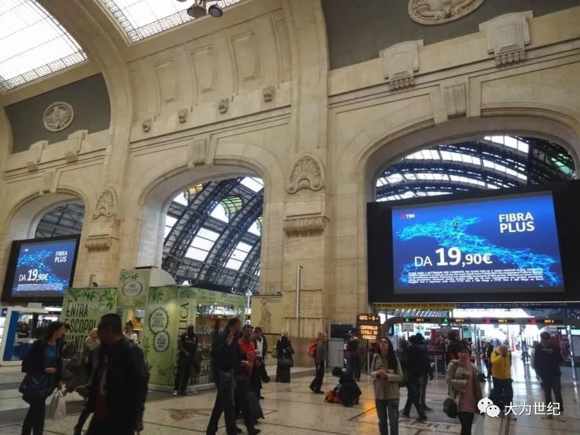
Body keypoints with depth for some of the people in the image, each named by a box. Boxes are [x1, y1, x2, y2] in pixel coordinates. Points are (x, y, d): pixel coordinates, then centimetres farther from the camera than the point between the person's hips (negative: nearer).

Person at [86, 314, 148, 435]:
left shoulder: (131, 351, -17)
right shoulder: (104, 349, 8)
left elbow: (140, 384, -18)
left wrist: (137, 415, -17)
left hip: (121, 418, -8)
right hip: (101, 414, 8)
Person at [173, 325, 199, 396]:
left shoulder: (195, 337, 8)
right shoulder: (183, 335, -4)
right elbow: (179, 345, -7)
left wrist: (194, 357, 8)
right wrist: (185, 351, -19)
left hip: (191, 358, 4)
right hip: (183, 357, -4)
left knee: (187, 374, 6)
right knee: (180, 373, -4)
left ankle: (183, 389, 14)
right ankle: (176, 389, 1)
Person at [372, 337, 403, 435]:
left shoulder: (394, 358, -8)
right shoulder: (376, 357, -2)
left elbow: (400, 376, -8)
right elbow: (371, 373, 3)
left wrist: (387, 376, -21)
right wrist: (377, 373, -18)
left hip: (392, 394, -3)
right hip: (379, 394, 3)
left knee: (393, 421, 1)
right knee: (382, 420, 17)